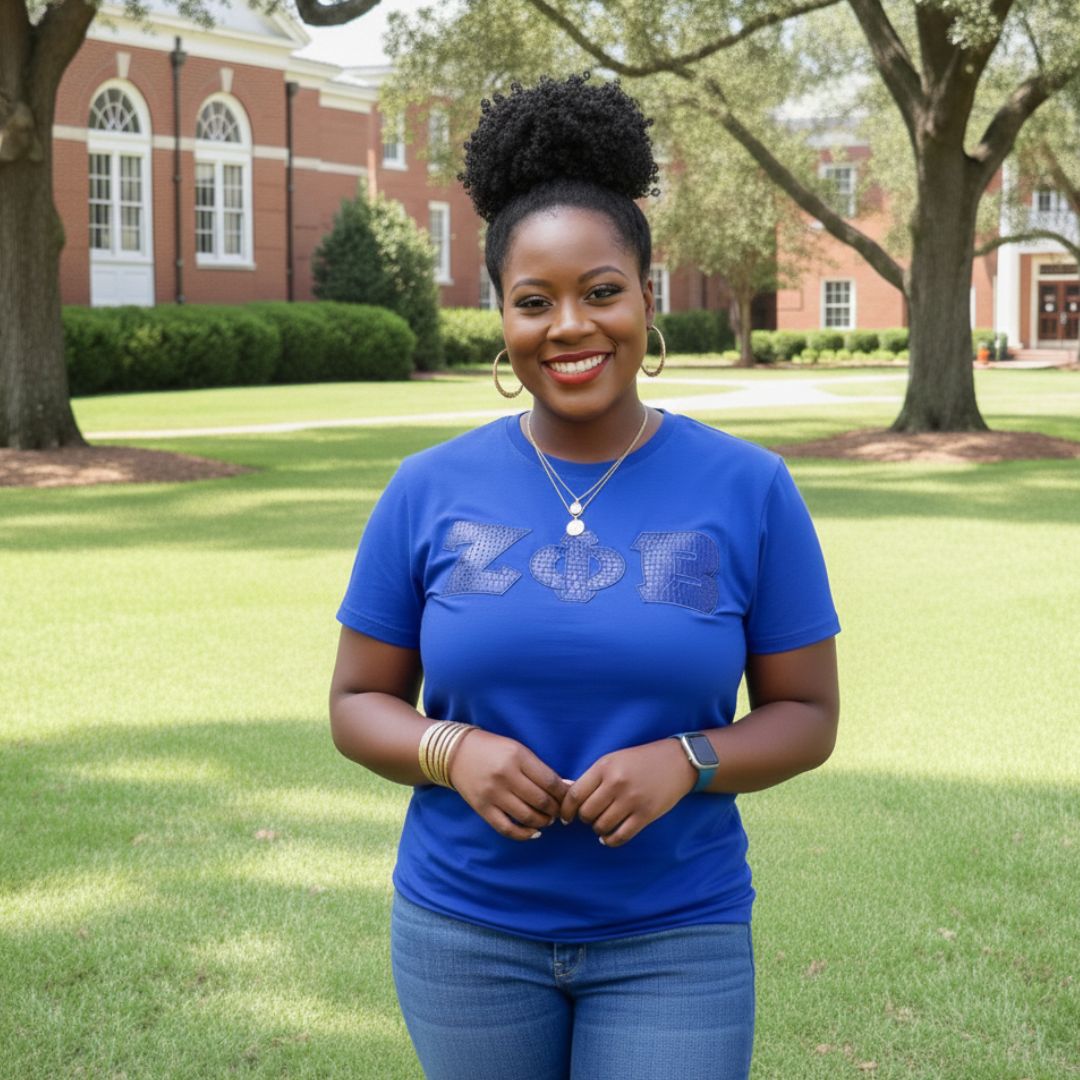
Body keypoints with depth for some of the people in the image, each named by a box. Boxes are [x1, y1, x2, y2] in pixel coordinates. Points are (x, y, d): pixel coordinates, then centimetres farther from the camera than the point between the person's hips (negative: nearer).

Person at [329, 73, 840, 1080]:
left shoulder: (748, 489, -4)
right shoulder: (429, 492, -3)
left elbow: (806, 713, 0)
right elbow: (358, 702, 3)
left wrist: (685, 762, -19)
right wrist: (454, 752, -17)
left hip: (674, 937, -1)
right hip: (466, 930, 1)